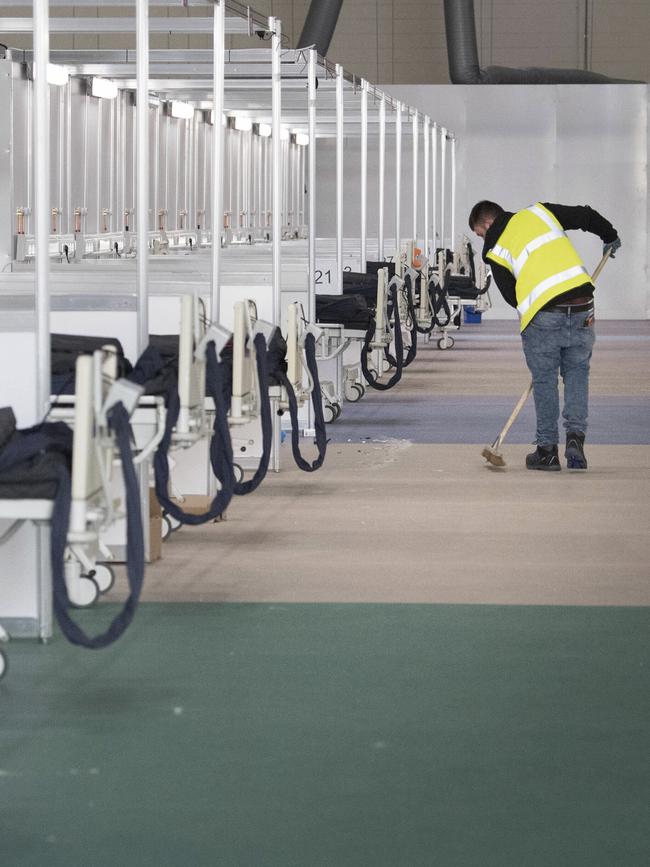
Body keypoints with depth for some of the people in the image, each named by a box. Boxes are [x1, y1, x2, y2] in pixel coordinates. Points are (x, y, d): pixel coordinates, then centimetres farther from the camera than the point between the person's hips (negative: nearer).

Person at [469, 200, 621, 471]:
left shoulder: (494, 250, 7)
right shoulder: (538, 212, 14)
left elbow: (511, 296, 8)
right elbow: (585, 216, 14)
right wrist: (610, 236, 31)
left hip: (541, 317, -3)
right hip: (582, 307, 3)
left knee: (544, 380, 11)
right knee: (577, 372, 17)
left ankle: (547, 449, 15)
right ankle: (575, 436, 3)